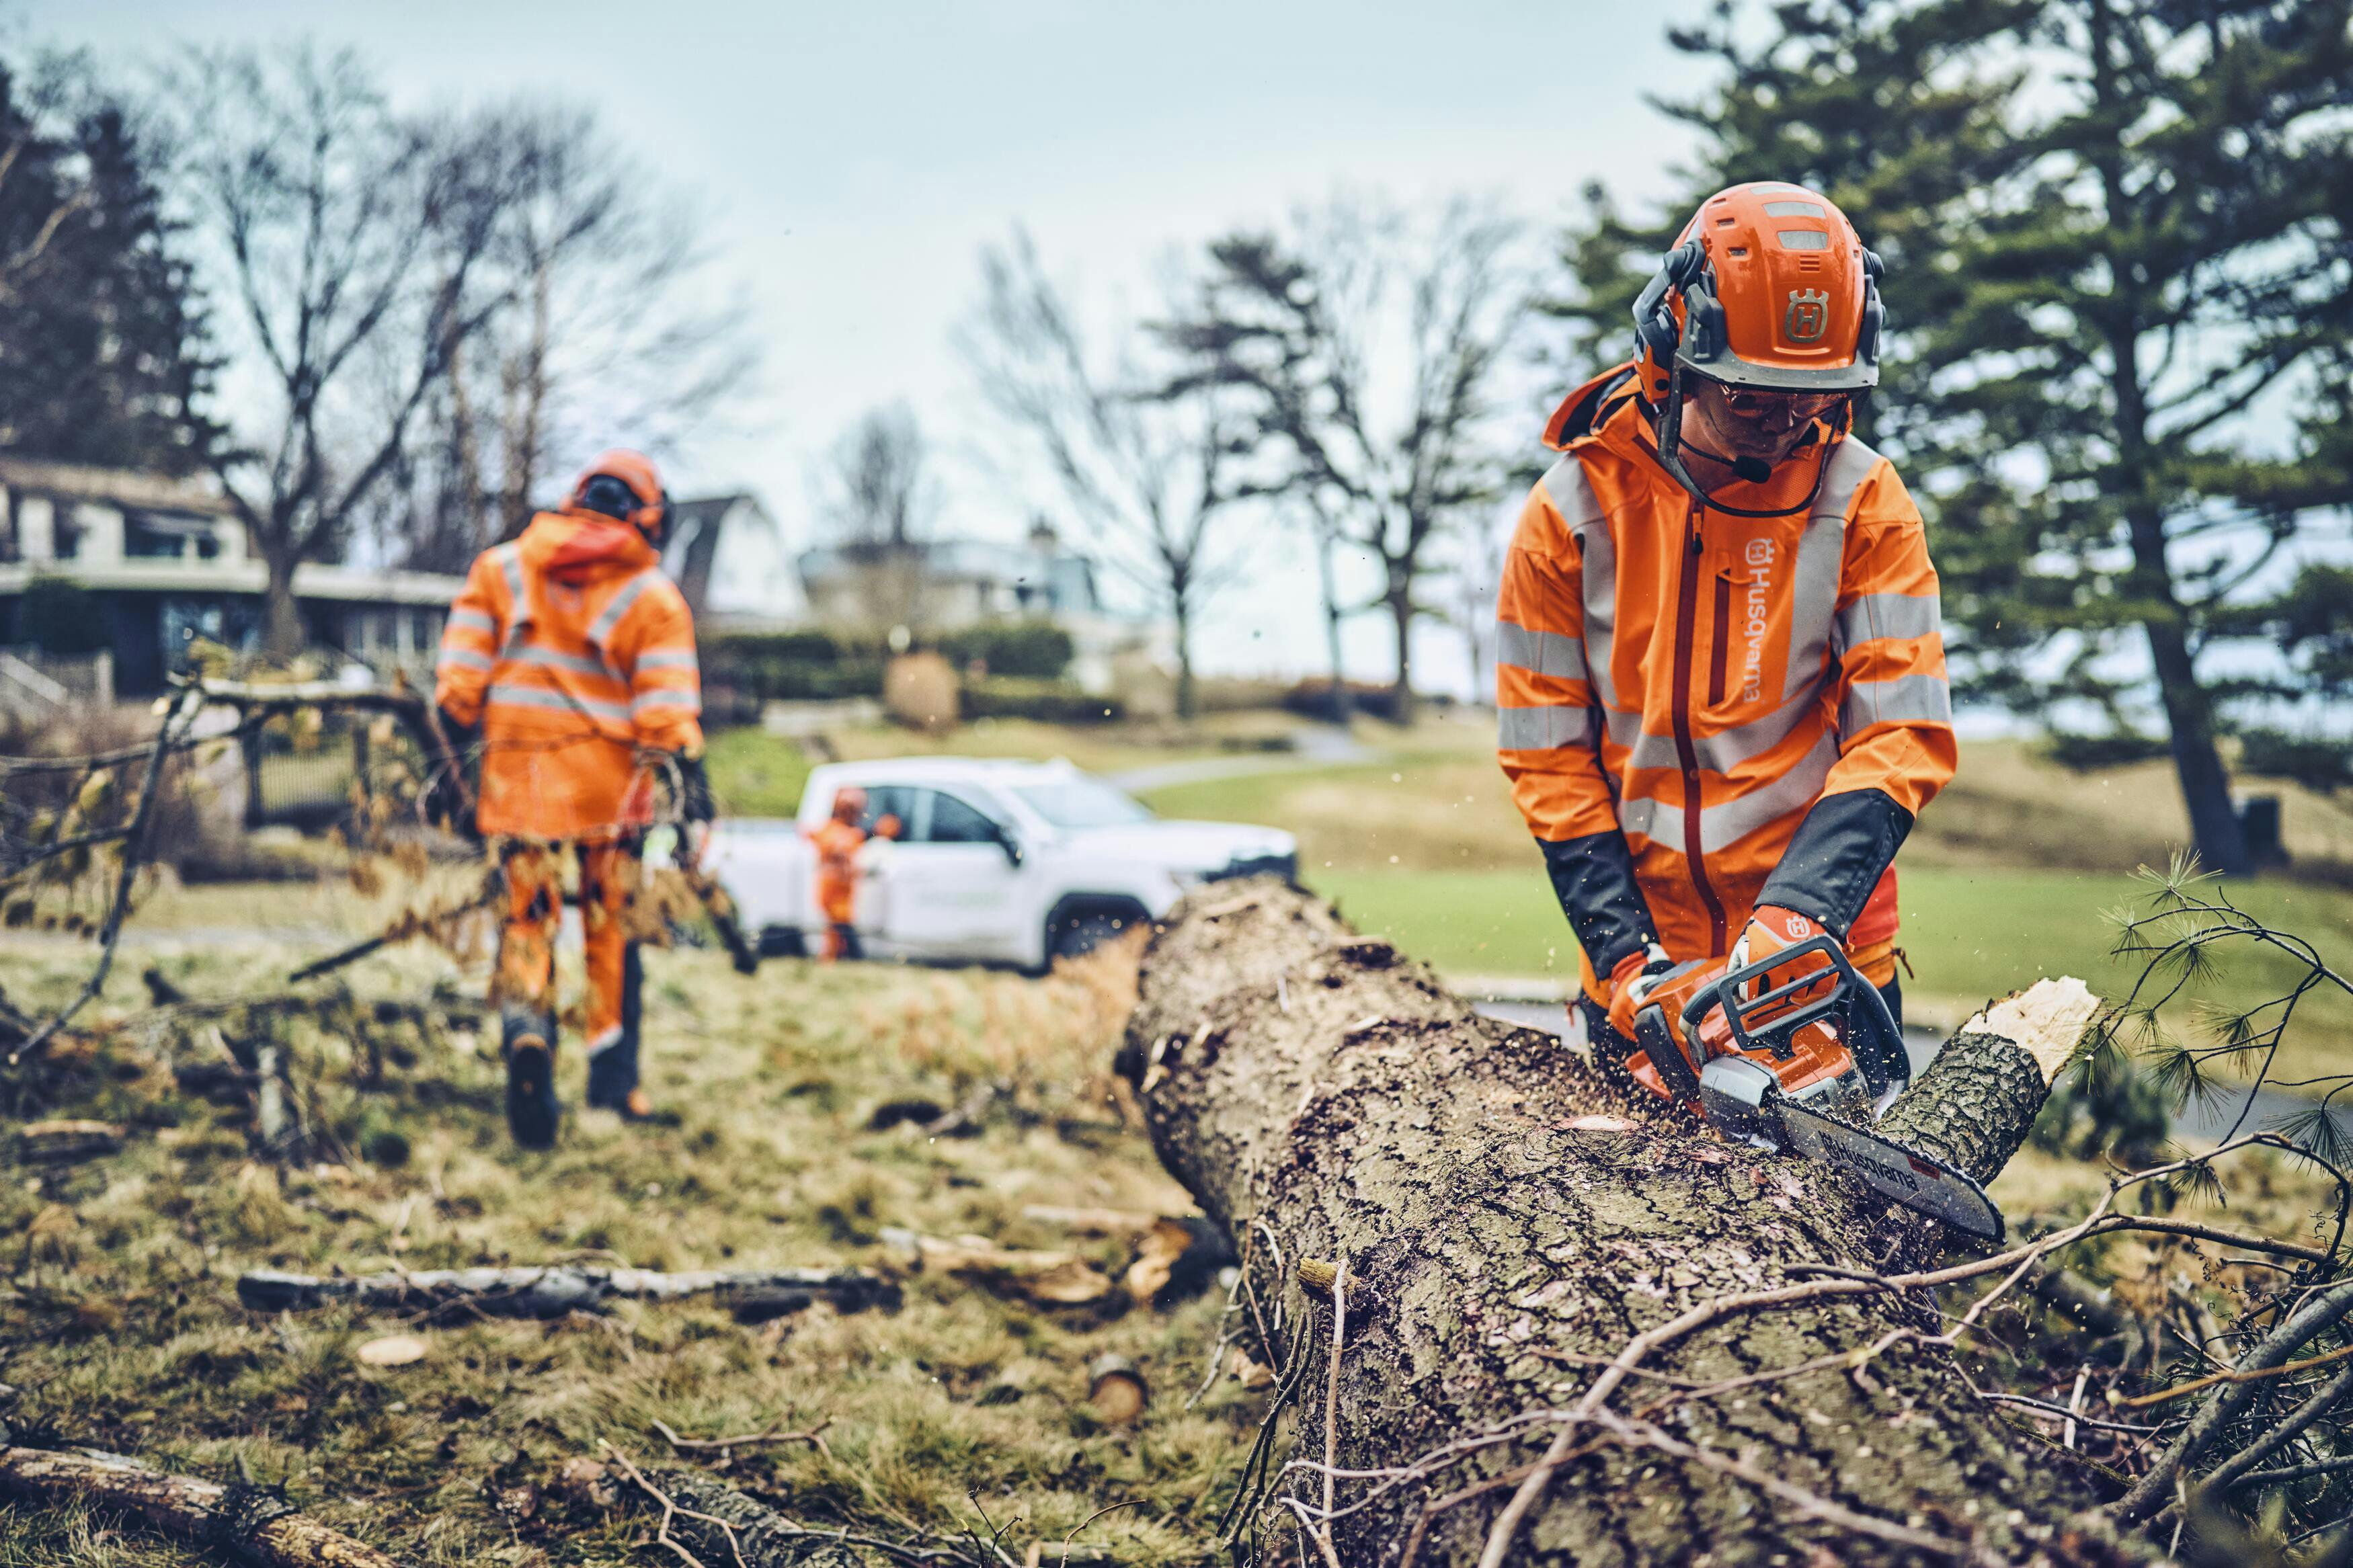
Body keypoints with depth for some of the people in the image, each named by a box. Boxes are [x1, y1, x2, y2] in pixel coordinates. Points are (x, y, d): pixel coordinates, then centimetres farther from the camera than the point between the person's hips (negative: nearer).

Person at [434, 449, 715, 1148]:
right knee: (613, 927, 12)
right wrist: (689, 777, -7)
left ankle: (525, 1033, -22)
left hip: (518, 776, 1)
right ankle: (613, 1074, 16)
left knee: (527, 918, 6)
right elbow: (668, 704, -8)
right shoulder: (653, 595, 0)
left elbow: (460, 675, 2)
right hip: (609, 782, -1)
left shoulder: (500, 567, 6)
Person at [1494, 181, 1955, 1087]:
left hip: (1826, 955, 0)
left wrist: (1799, 912, -25)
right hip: (1650, 964, 1)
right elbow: (1549, 761, -1)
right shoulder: (1570, 513, -3)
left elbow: (1902, 735, -11)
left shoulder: (1862, 502, -4)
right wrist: (1622, 955, -10)